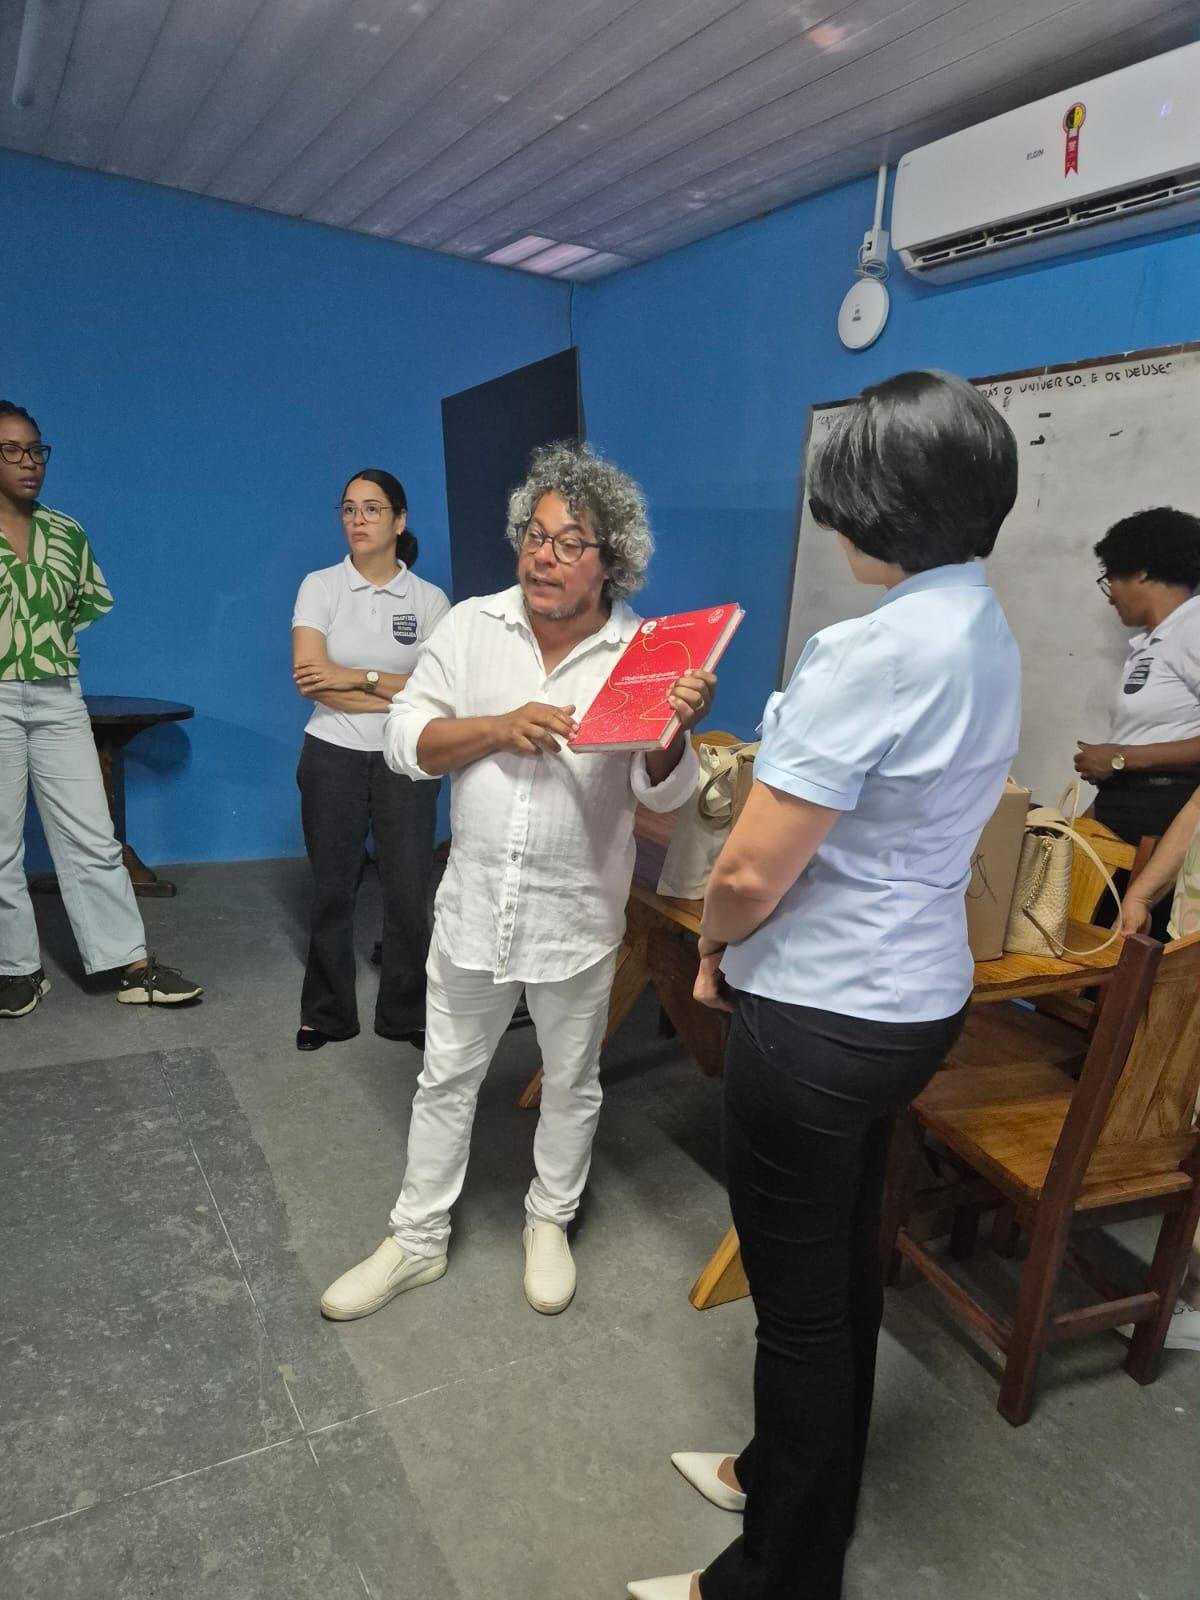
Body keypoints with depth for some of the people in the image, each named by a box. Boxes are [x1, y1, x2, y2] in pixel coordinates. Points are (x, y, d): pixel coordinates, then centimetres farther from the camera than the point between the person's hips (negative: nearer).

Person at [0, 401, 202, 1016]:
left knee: (91, 838, 2)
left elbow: (96, 601, 22)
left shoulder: (66, 532, 8)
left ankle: (132, 965, 5)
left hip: (58, 698, 3)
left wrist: (51, 634, 8)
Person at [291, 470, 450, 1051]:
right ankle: (326, 1013, 25)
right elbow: (307, 677, -11)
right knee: (332, 891, 7)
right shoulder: (320, 586, 1)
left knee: (410, 891, 0)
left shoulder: (430, 600, 2)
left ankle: (407, 1014, 19)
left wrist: (358, 678, -13)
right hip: (333, 757, 0)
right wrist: (399, 697, -12)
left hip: (405, 761, 0)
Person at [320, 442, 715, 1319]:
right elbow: (406, 739, -5)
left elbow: (663, 794, -13)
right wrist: (500, 727, -20)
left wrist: (676, 729, -34)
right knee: (446, 1078, 17)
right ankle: (417, 1239, 37)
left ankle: (550, 1222, 43)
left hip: (578, 915, -1)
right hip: (475, 902, 2)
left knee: (572, 1083, 17)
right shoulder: (472, 625, -4)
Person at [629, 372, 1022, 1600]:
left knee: (800, 1298, 10)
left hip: (820, 1015, -9)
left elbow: (752, 870, -23)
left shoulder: (872, 650, -24)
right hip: (914, 993, 9)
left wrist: (714, 955, -3)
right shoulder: (989, 634, 5)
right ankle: (795, 1474, 48)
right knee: (844, 1266, 24)